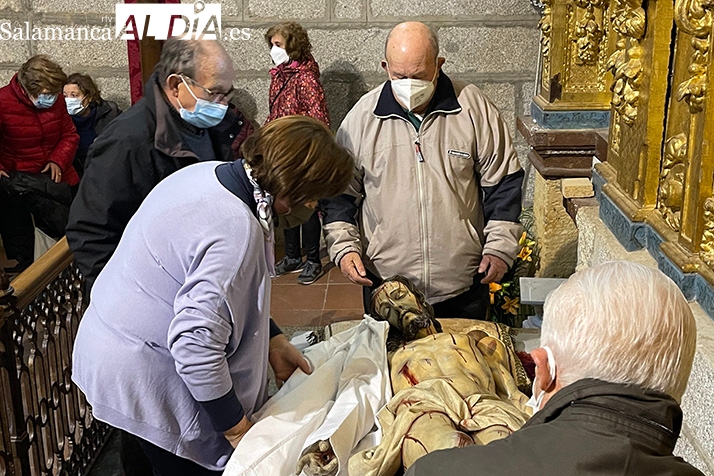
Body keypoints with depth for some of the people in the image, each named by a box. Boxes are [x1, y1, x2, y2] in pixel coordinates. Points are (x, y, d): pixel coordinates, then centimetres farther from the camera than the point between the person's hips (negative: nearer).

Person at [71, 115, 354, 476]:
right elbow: (196, 344, -31)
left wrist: (273, 341, 13)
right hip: (140, 376, -9)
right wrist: (238, 429, -17)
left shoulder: (205, 173, -2)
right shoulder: (237, 229, -31)